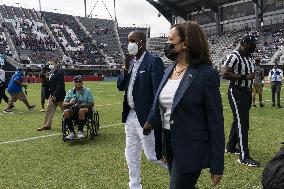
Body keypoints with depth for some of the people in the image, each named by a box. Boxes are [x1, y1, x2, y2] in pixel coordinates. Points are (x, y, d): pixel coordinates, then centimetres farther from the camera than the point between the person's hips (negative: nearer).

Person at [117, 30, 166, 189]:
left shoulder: (154, 61, -14)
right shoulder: (130, 62, 10)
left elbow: (158, 92, -18)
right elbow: (120, 86, 9)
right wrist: (126, 68, -7)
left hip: (145, 117, -8)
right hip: (130, 115, 8)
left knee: (153, 154, 0)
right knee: (131, 154, 16)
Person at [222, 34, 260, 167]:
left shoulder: (249, 58, 14)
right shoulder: (234, 57, -15)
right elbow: (224, 74, -25)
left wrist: (250, 91, 19)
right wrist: (244, 77, -24)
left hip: (246, 92, 10)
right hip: (236, 92, -9)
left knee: (240, 121, 16)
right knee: (242, 122, -10)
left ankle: (231, 147, 31)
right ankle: (244, 157, -6)